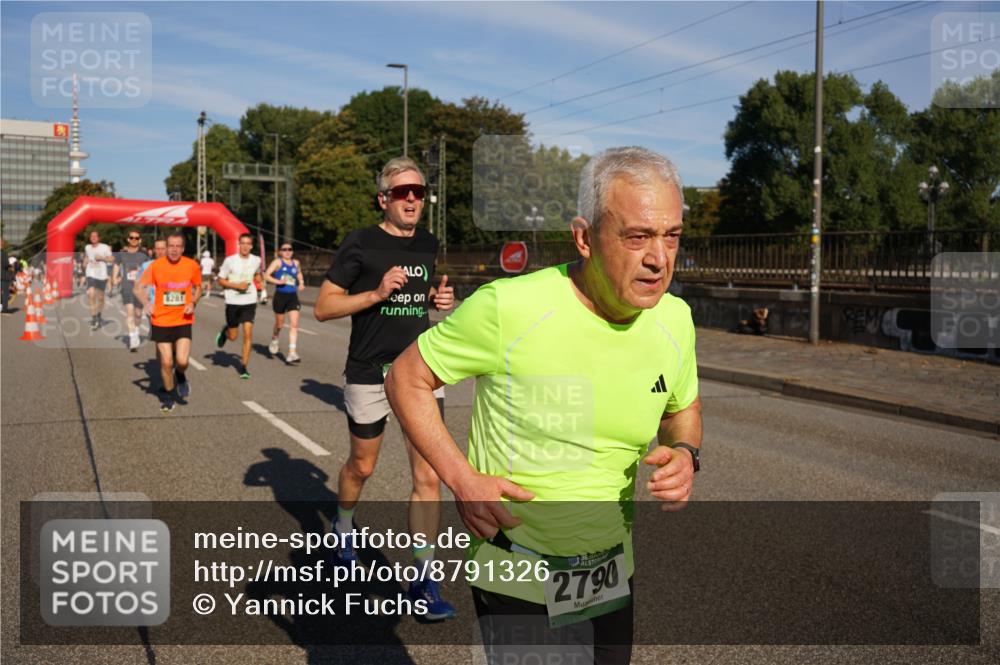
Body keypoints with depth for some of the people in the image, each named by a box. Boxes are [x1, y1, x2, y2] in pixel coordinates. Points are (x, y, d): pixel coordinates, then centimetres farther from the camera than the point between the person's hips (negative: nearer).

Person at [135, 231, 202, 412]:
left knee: (182, 361, -12)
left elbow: (197, 288, 13)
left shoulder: (192, 265, -4)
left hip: (183, 321, 0)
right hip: (161, 321, 0)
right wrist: (146, 304, -16)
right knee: (166, 363, 3)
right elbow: (138, 287, 0)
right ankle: (167, 394, 28)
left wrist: (192, 303, -5)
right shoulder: (156, 266, -7)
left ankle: (181, 376, 24)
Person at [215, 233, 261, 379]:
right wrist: (237, 285, -16)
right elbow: (221, 280, -3)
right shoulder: (230, 260, -8)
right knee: (233, 337, 8)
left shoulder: (256, 261, 1)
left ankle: (244, 366, 1)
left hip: (249, 302, 2)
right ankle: (224, 331, 45)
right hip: (233, 302, -1)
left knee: (248, 334, -9)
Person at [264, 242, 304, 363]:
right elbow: (266, 275, -11)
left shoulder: (296, 263, 11)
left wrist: (301, 282, 15)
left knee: (294, 324, -9)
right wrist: (278, 281, -23)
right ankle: (274, 340, 44)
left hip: (293, 296, 3)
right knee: (279, 324, 11)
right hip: (280, 295, -3)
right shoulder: (277, 262, -3)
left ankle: (291, 353, -11)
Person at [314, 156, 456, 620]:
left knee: (428, 476, -3)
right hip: (369, 373, -3)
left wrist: (440, 299, 2)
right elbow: (324, 307, -8)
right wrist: (377, 293, -21)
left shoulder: (428, 245, 8)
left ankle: (424, 579, 7)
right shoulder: (360, 243, -7)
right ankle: (343, 526, 47)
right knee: (362, 465, 15)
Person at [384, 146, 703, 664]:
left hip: (612, 571, 5)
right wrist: (461, 479, -19)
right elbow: (406, 379, -9)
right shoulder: (508, 308, -22)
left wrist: (685, 455, -8)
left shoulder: (674, 319, -5)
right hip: (517, 577, -5)